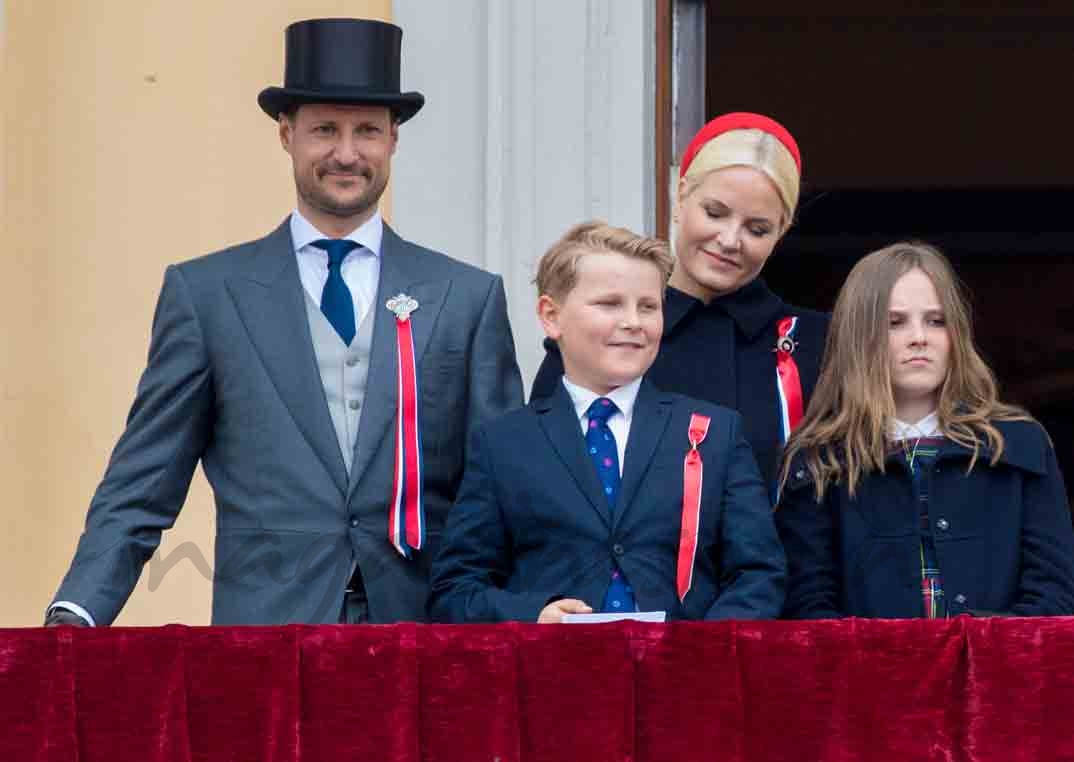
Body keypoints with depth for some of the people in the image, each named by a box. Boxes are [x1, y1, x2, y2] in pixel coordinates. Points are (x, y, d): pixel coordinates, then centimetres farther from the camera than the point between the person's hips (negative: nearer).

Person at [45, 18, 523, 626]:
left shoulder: (467, 298, 9)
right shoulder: (204, 292, 6)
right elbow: (141, 488, 4)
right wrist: (74, 616, -9)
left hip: (423, 633, 1)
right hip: (262, 636, -1)